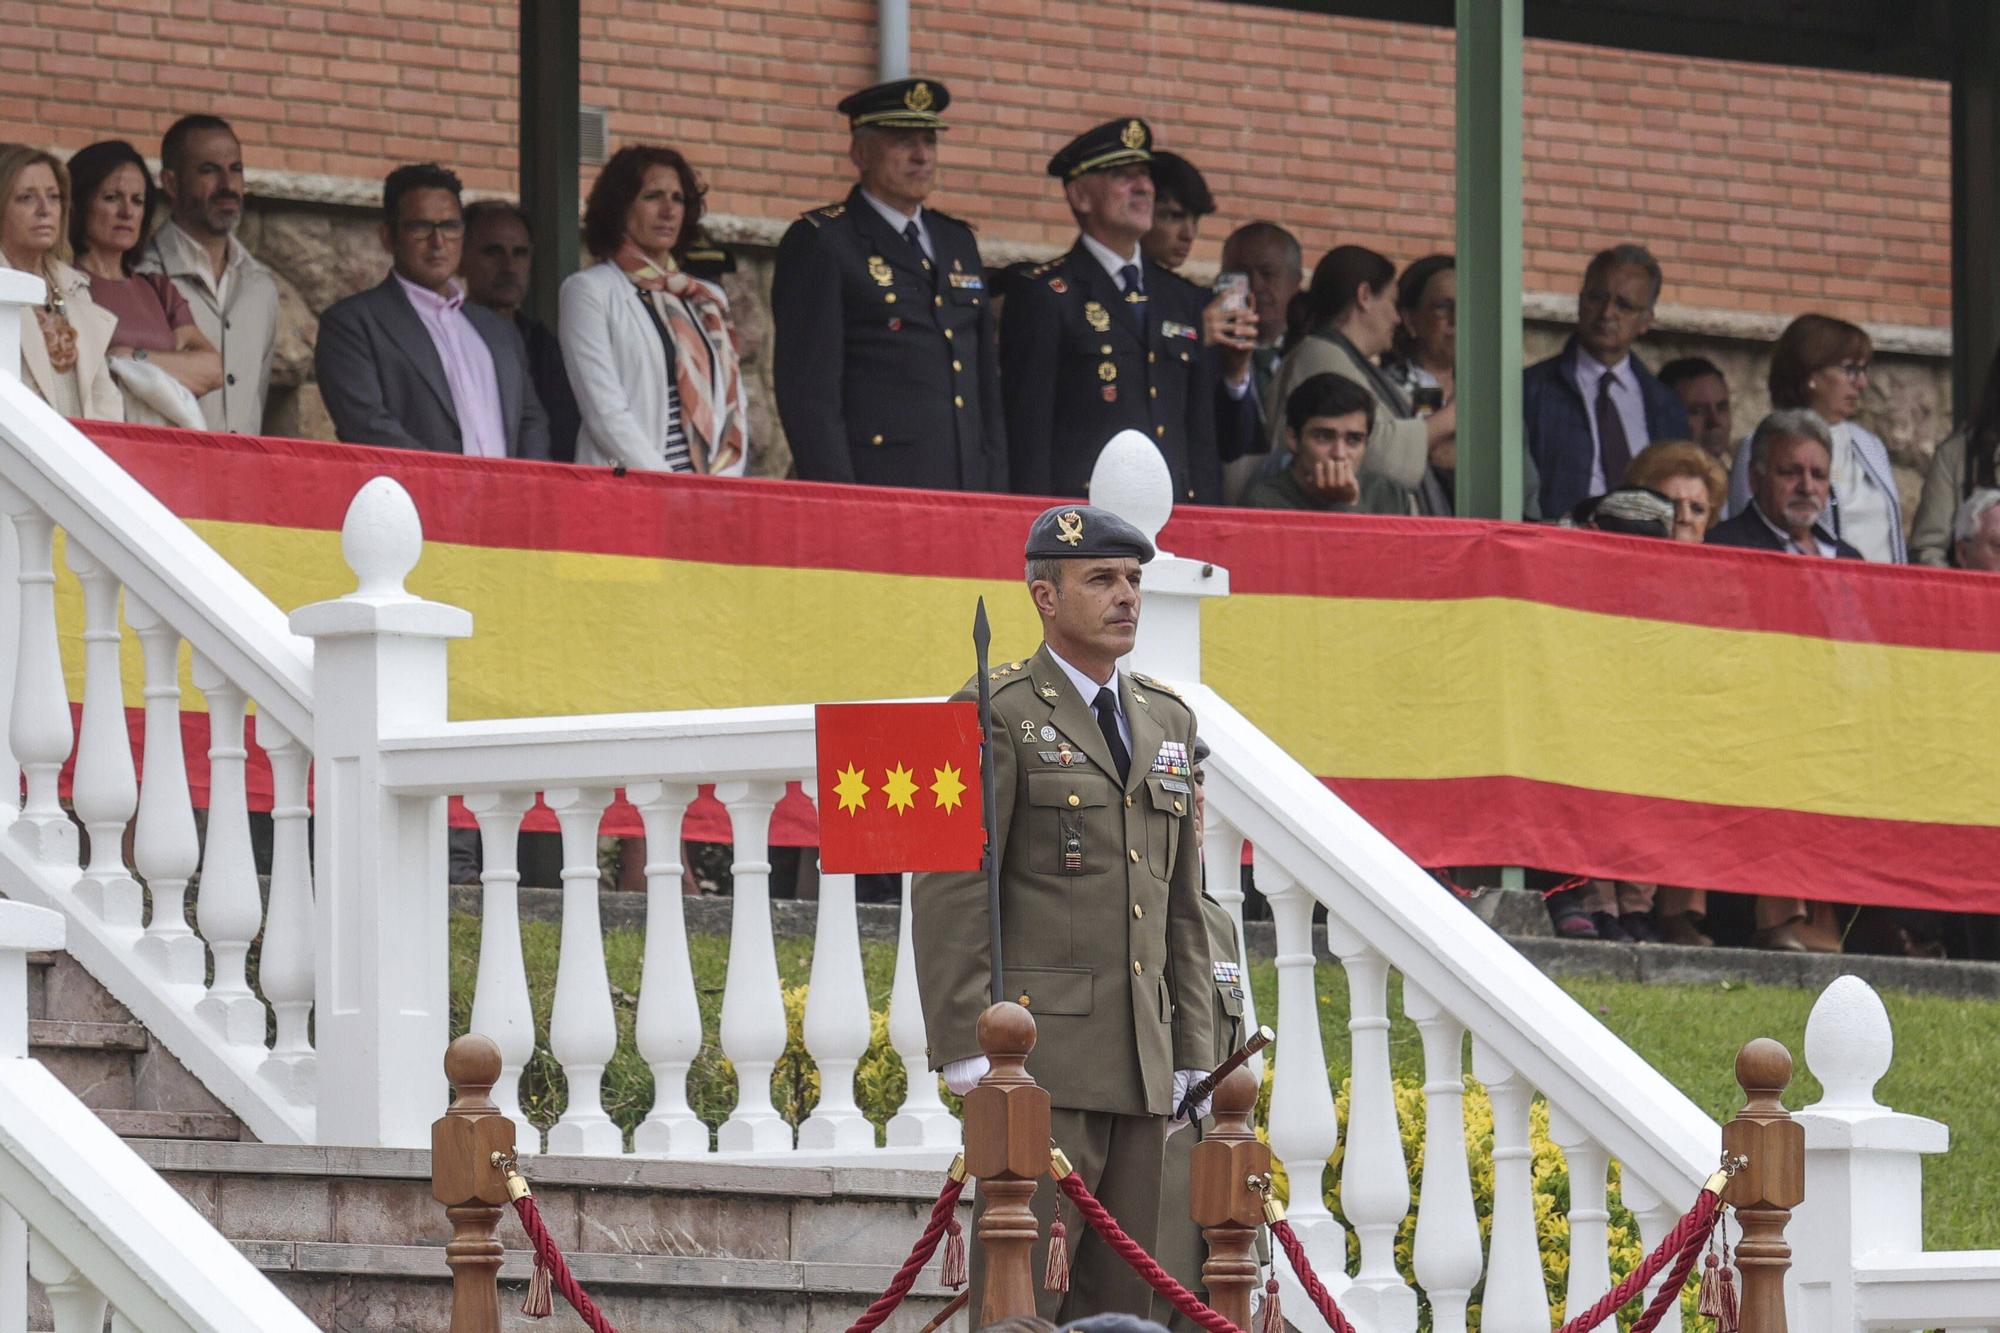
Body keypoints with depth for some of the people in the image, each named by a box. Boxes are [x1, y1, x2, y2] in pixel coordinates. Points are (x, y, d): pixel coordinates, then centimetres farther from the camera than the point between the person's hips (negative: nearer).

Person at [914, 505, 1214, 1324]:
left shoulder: (1167, 723, 18)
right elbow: (949, 894, -8)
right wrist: (966, 1051, -14)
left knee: (1120, 1302, 6)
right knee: (1022, 1290, -10)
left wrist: (1192, 1054, 14)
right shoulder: (997, 717, -3)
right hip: (1038, 1063, -7)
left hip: (1141, 1071, 7)